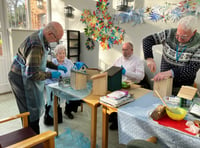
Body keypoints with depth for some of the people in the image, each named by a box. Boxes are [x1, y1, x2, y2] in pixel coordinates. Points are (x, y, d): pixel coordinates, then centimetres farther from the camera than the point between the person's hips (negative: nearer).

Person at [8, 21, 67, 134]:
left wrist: (57, 66, 5)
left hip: (25, 76, 10)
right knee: (31, 112, 2)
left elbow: (42, 61, 14)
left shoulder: (40, 38, 1)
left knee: (33, 108, 18)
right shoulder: (37, 46, -30)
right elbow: (32, 73, -31)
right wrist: (51, 75, -19)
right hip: (21, 79, -9)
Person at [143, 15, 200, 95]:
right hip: (163, 82, 2)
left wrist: (170, 72, -37)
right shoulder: (169, 34, -9)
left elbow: (192, 70, -22)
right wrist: (149, 58, -21)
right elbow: (147, 40, -5)